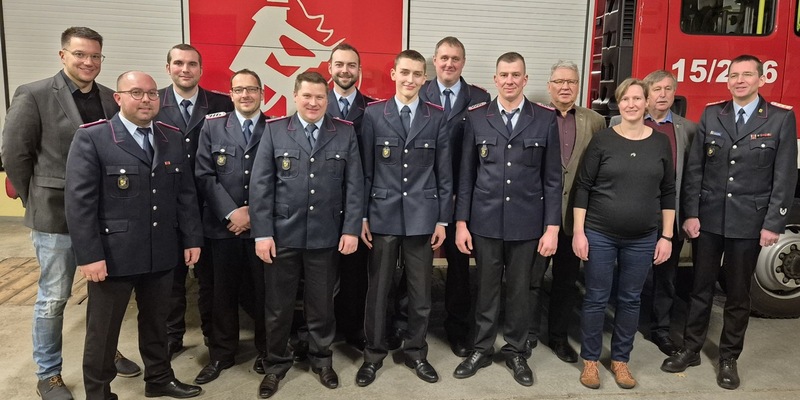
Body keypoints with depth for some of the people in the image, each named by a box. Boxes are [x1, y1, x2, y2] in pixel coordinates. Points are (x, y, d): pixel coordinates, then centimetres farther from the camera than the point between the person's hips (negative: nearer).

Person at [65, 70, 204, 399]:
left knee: (156, 321, 20)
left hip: (162, 253, 5)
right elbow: (79, 201, -13)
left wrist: (192, 238, 5)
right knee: (102, 330, 11)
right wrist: (89, 255, -17)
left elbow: (186, 194, 9)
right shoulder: (91, 138, -9)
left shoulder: (173, 138, 7)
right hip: (112, 255, -4)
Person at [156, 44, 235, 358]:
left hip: (207, 204, 0)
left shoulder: (221, 105, -2)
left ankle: (213, 333, 30)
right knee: (170, 273, 14)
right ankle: (173, 335, 30)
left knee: (209, 272, 13)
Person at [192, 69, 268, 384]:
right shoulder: (212, 126, 5)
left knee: (265, 291, 8)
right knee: (224, 293, 10)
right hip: (223, 225, 1)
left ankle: (265, 351, 26)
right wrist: (231, 212, -11)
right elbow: (204, 175, -2)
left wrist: (254, 212, -9)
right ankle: (222, 354, 26)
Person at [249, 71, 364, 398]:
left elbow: (354, 185, 1)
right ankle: (276, 363, 30)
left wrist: (351, 229, -5)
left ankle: (321, 359, 34)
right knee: (278, 305, 11)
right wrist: (262, 233, -9)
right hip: (282, 234, 0)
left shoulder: (345, 133, 3)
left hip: (326, 236, 1)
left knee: (322, 304, 14)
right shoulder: (275, 131, 1)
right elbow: (260, 185, -3)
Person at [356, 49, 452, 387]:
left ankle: (416, 352, 28)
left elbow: (444, 173, 4)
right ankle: (374, 354, 25)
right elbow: (365, 170, 1)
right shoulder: (373, 114, 0)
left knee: (420, 291, 11)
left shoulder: (437, 117, 3)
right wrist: (361, 215, -2)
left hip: (422, 216, 1)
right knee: (378, 290, 9)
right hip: (383, 215, -1)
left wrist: (442, 219, 1)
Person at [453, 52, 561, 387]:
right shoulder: (476, 117, 2)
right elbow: (466, 175, 3)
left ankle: (515, 352, 29)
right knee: (486, 288, 11)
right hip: (485, 220, 0)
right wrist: (461, 222, 0)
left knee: (519, 290, 12)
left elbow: (552, 178, 0)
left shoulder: (546, 119, 0)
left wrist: (552, 227, -4)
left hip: (526, 222, 0)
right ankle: (482, 349, 28)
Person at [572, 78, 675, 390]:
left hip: (643, 238, 2)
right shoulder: (602, 139, -4)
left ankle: (620, 359, 29)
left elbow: (668, 192, 7)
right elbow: (582, 187, -4)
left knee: (630, 299, 12)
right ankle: (590, 360, 22)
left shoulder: (661, 142, 3)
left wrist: (666, 236, 4)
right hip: (599, 234, -2)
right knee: (596, 298, 6)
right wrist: (578, 232, -9)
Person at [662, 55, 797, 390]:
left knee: (738, 293, 10)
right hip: (709, 217, 2)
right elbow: (694, 168, 2)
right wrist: (690, 214, -3)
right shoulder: (711, 114, 3)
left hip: (749, 221, -2)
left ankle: (729, 358, 25)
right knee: (701, 287, 11)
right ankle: (691, 349, 24)